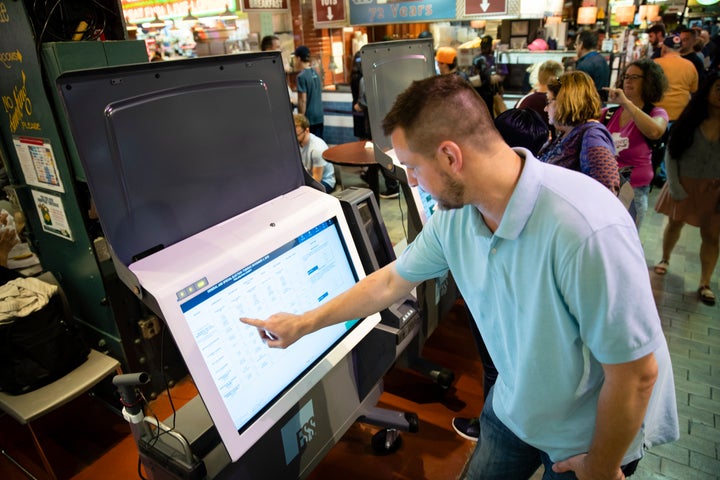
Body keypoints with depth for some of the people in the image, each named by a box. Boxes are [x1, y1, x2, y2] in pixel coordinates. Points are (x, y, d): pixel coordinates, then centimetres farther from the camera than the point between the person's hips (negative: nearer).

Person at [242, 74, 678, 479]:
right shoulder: (454, 216, -15)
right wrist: (303, 324, 7)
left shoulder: (587, 230, -37)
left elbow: (636, 373, -27)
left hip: (590, 434, -5)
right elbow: (390, 282, -1)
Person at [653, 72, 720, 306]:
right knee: (675, 224, 16)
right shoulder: (690, 120, -6)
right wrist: (674, 185, -11)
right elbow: (671, 153, -5)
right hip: (684, 184, 0)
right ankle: (665, 259, 41)